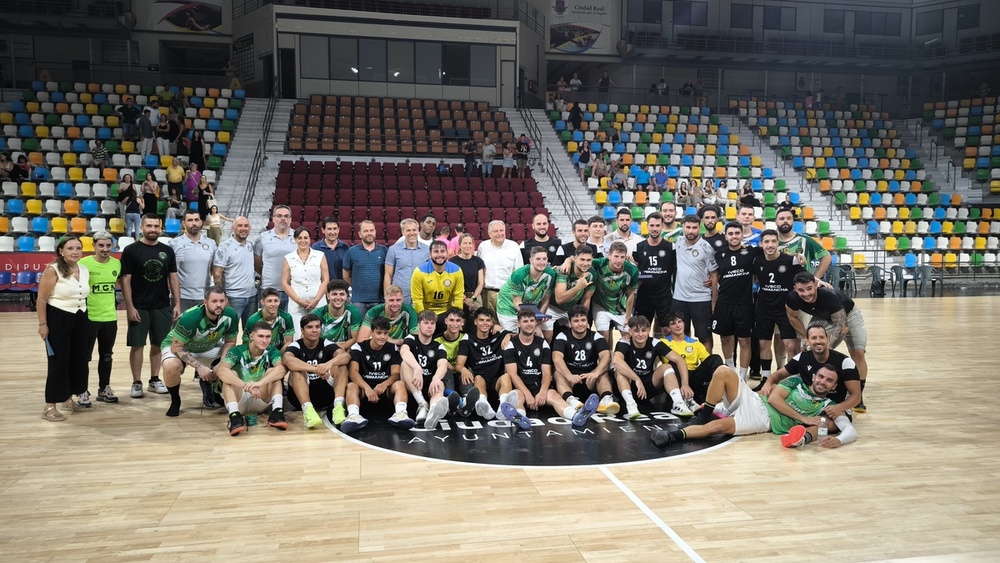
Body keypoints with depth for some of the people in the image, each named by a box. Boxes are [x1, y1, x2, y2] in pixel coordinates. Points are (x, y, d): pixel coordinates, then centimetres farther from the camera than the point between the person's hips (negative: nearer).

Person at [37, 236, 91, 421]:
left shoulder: (85, 270, 7)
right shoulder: (53, 270, -12)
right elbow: (41, 299, -12)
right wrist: (42, 324, -14)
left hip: (80, 319, 7)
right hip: (58, 319, -7)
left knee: (79, 358, 10)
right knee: (58, 361, -5)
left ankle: (68, 398, 25)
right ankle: (50, 406, 2)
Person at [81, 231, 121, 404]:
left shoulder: (117, 264, 2)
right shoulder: (83, 263, -11)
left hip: (110, 318, 4)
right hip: (88, 318, -4)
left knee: (106, 356, 15)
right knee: (85, 356, 4)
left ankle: (104, 389, 26)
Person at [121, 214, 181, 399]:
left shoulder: (167, 251, 6)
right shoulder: (131, 250, -4)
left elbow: (173, 278, 9)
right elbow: (125, 280, -6)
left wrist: (177, 304, 3)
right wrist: (130, 307, -11)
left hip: (162, 306, 3)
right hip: (139, 307, -3)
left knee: (158, 343, 10)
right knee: (137, 345, 3)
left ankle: (154, 380, 22)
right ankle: (137, 383, 11)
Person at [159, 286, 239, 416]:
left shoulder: (231, 316, -24)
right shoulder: (189, 318, -37)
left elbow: (230, 342, -9)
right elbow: (176, 347, -28)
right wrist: (199, 367, -33)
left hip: (209, 347, 4)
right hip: (178, 346, -4)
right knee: (171, 366, -36)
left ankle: (207, 384, 12)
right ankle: (175, 401, -5)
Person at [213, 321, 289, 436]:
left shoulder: (272, 351, -7)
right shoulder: (237, 351, -11)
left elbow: (281, 369, -29)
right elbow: (220, 370, -31)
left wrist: (260, 382, -48)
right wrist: (246, 386, -47)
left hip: (261, 401, 1)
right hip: (239, 400, -1)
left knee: (272, 371, -19)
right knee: (230, 374, -24)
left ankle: (276, 412, -35)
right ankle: (234, 415, -42)